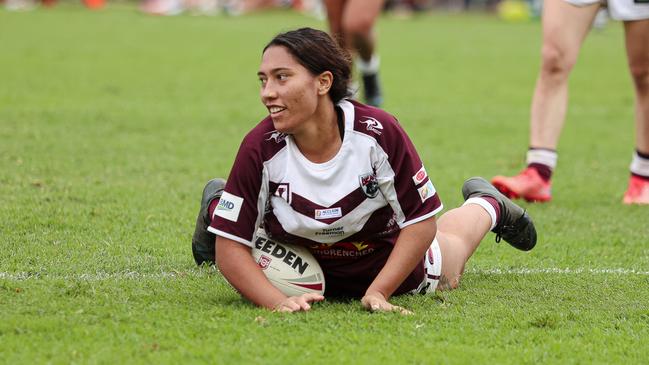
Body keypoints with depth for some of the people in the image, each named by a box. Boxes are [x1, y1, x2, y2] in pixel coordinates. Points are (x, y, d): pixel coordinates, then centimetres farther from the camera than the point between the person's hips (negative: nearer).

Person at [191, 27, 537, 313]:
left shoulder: (379, 132, -37)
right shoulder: (260, 149, -35)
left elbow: (421, 222, -27)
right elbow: (230, 247, -30)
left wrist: (377, 293, -34)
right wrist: (279, 302, -44)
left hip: (389, 265, 1)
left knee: (449, 253, 33)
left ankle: (486, 204, 60)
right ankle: (217, 205, 51)